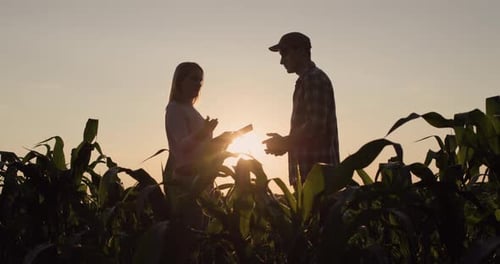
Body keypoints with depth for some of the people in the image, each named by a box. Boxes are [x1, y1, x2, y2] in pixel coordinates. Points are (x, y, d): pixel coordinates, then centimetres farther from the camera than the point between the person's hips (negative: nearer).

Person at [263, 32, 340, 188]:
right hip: (309, 171, 9)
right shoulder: (304, 81, 21)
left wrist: (284, 143, -8)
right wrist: (285, 143, 12)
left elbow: (315, 127, -18)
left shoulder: (315, 79, -9)